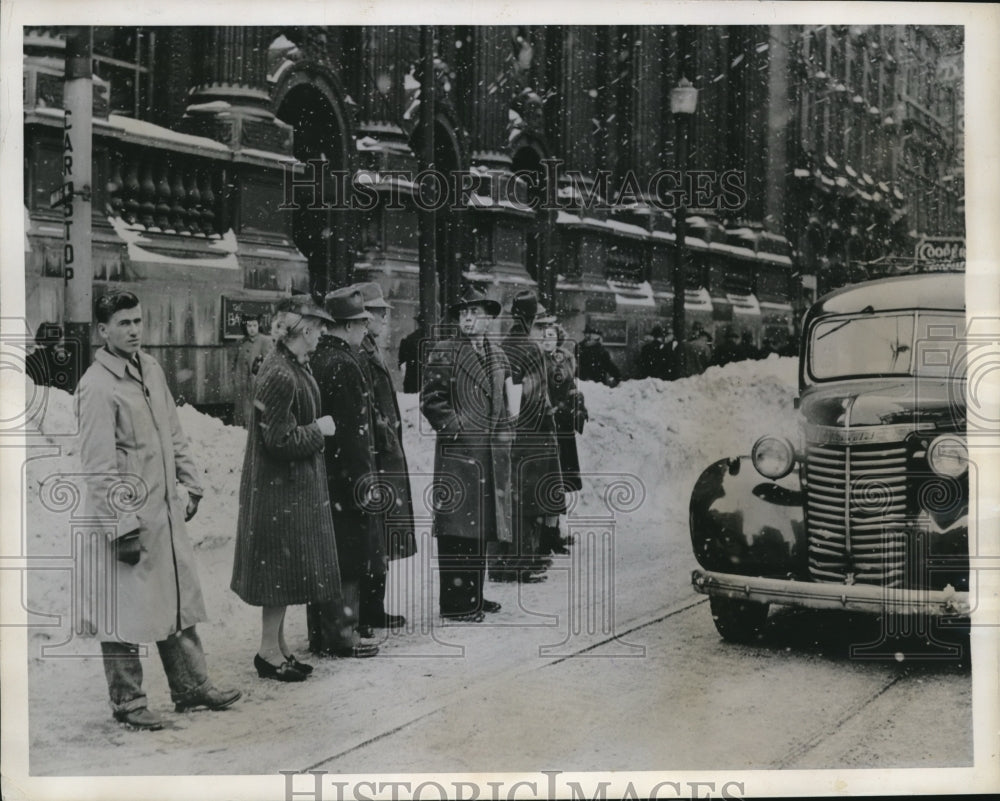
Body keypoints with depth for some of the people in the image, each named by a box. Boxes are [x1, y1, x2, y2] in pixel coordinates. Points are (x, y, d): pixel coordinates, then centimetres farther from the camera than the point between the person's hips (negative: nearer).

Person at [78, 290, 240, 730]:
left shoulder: (151, 368, 9)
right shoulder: (97, 386, -15)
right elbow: (99, 466, -18)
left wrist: (191, 482, 18)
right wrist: (123, 524, -20)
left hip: (166, 508, 8)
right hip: (127, 516, -8)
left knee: (179, 600, 16)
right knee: (125, 611, 2)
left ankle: (191, 686, 28)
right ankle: (127, 702, 15)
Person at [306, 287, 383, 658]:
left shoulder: (316, 359, 10)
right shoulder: (345, 364, -17)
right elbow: (353, 428, -20)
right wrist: (365, 477, -18)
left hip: (319, 474, 9)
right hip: (345, 475, -9)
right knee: (349, 558, 0)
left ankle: (321, 634, 22)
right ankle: (343, 634, 5)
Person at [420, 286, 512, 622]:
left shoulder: (497, 354, 16)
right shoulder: (443, 352, -3)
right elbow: (430, 400, -8)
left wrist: (503, 436, 11)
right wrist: (457, 429, -14)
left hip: (493, 452, 7)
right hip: (457, 452, -6)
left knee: (481, 525, 12)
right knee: (456, 528, -6)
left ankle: (474, 595, 22)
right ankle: (455, 603, -1)